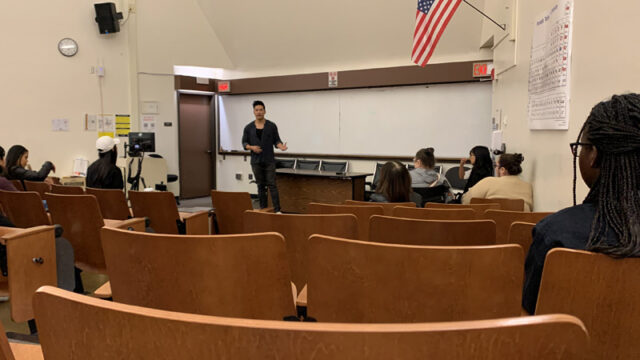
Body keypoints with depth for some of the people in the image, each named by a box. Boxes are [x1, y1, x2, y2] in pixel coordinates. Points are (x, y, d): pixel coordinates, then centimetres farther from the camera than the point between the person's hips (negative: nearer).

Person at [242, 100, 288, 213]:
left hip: (269, 161, -2)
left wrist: (281, 146, -18)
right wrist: (251, 147, -12)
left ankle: (277, 210, -5)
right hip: (256, 161, 2)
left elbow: (276, 140, 3)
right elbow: (244, 142, 8)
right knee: (261, 186, 8)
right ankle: (263, 209, 16)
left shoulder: (272, 126, 0)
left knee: (272, 185, -5)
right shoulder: (248, 127, 4)